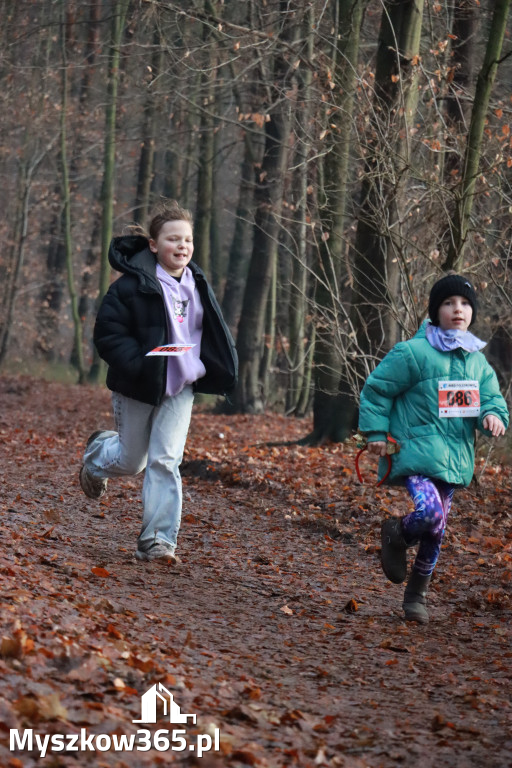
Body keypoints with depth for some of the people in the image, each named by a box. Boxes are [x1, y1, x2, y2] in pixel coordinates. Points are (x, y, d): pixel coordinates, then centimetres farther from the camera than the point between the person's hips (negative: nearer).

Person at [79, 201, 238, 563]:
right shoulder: (133, 283, -14)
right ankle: (98, 454, 47)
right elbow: (108, 331, -14)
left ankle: (157, 540, -2)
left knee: (166, 461, -6)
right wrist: (137, 362, -27)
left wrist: (211, 366, 7)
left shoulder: (197, 284, 5)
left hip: (180, 388, 3)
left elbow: (210, 332, 21)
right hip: (138, 387, -3)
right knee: (132, 461, 10)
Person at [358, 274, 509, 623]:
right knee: (429, 512, -27)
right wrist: (376, 431, -8)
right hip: (415, 453, -6)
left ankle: (417, 594, 29)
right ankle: (396, 534, 7)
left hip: (454, 460, 6)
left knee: (435, 531, 11)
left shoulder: (477, 362, 10)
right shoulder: (414, 352, -9)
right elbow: (376, 389, -2)